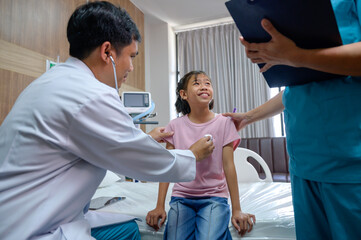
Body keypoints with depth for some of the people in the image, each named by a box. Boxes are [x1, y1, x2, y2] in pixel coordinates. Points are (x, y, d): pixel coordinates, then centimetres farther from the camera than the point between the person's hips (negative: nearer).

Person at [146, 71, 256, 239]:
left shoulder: (223, 123, -5)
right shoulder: (175, 126, -1)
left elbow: (229, 166, -7)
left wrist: (237, 210, -8)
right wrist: (159, 206, -5)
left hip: (214, 197, -1)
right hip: (181, 197, 1)